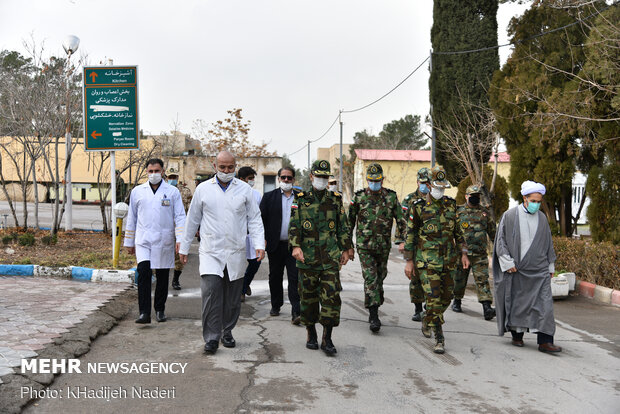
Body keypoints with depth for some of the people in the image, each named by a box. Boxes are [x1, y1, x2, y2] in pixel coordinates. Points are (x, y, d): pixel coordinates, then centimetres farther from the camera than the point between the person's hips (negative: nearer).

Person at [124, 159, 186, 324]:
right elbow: (131, 218, 15)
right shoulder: (137, 191, 10)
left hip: (164, 241, 0)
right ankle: (144, 313, -15)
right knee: (143, 272, -16)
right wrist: (129, 242, 14)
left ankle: (160, 310, 24)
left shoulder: (173, 192, 4)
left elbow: (180, 217, 1)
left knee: (162, 277, 8)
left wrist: (180, 239, -11)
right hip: (143, 240, 0)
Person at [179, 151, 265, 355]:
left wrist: (259, 244, -7)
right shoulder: (203, 189, 5)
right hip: (210, 251, -1)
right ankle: (211, 338, -5)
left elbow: (254, 219, 6)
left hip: (236, 253, 1)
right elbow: (192, 220, 11)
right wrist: (184, 247, 13)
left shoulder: (244, 189, 5)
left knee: (233, 297, 8)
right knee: (211, 292, -13)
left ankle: (227, 332, 25)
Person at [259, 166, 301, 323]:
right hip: (276, 245, 1)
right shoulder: (269, 197, 5)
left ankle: (296, 312, -6)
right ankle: (276, 306, 29)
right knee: (275, 277, 12)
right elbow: (261, 219, 2)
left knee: (295, 278, -6)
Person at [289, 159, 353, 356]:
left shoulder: (336, 200, 9)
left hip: (330, 258, 1)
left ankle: (327, 339, 1)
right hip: (307, 258, 0)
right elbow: (294, 225, -3)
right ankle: (311, 335, 23)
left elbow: (343, 227, 15)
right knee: (308, 297, 8)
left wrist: (346, 249, 12)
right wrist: (296, 246, -18)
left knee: (331, 296, -6)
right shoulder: (300, 200, 4)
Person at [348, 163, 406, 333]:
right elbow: (350, 221, 7)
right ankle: (374, 317, -11)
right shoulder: (359, 197, -1)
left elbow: (401, 220, 4)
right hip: (365, 245, -2)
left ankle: (374, 309, 32)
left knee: (379, 278, 13)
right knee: (370, 279, -10)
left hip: (384, 246, 2)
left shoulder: (391, 197, 2)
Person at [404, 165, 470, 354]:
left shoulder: (451, 204, 7)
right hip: (427, 260, -5)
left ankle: (427, 321, 37)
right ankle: (439, 339, -1)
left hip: (448, 260, 5)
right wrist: (409, 261, -4)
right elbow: (410, 234, -3)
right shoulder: (419, 207, -6)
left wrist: (464, 253, 9)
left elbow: (457, 231, 15)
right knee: (433, 298, -10)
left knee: (446, 297, 11)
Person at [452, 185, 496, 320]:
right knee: (460, 278, 10)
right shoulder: (458, 211, 3)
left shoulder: (485, 212, 10)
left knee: (482, 279, -7)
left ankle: (487, 308, -12)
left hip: (480, 254, 1)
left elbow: (492, 232, 18)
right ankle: (457, 301, 31)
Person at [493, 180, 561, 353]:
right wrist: (508, 263, -9)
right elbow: (501, 241, -2)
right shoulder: (510, 216, -2)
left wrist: (551, 266, 17)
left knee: (544, 303, -6)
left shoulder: (542, 218, 9)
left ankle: (545, 341, -4)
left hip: (539, 270, 3)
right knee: (517, 303, 6)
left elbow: (548, 243, 18)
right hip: (516, 269, -2)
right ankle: (517, 335, 23)